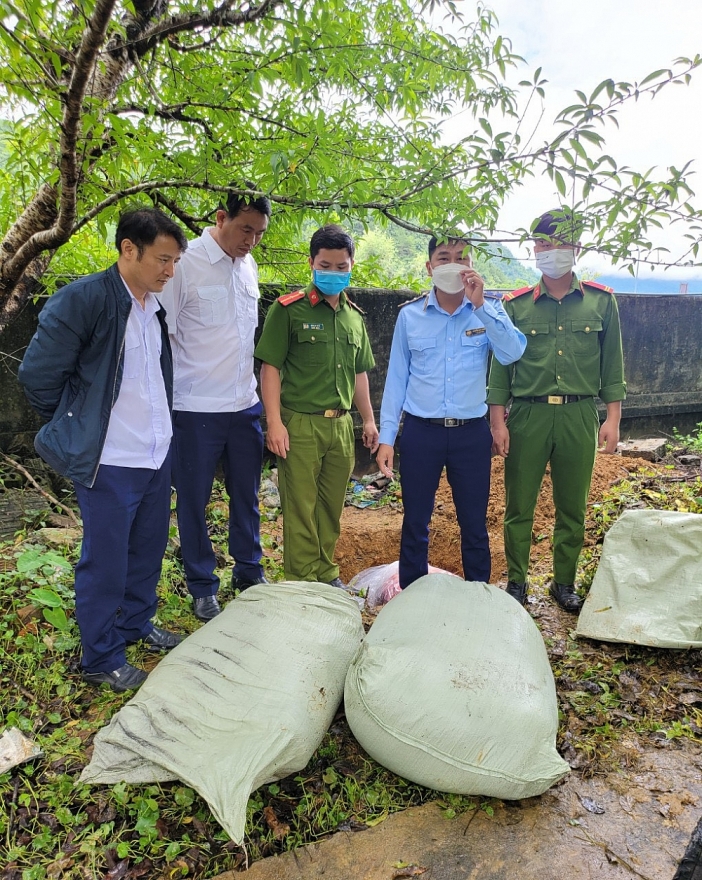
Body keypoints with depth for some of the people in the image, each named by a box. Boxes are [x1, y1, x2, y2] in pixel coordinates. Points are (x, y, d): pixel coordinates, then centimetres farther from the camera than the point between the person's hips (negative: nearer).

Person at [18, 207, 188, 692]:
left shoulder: (156, 306, 7)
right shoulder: (83, 298, -16)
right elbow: (39, 374, -12)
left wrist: (155, 425, 16)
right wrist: (77, 426, -1)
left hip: (158, 453, 7)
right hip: (109, 461, -7)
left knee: (149, 548, 19)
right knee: (105, 561, 6)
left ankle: (137, 623, 41)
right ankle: (102, 660, 24)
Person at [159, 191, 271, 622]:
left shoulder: (249, 265, 9)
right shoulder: (185, 264, -11)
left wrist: (253, 390, 16)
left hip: (245, 404, 6)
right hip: (197, 408, -5)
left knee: (247, 494, 15)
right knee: (194, 501, 7)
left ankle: (249, 570, 33)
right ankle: (203, 587, 24)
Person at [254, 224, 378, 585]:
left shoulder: (355, 316, 13)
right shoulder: (289, 309, -4)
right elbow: (270, 367, -7)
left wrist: (368, 419, 17)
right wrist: (274, 422, -13)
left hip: (341, 425, 5)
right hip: (300, 424, -5)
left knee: (332, 507, 14)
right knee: (301, 509, 2)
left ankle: (326, 575, 29)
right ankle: (302, 582, 16)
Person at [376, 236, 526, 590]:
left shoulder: (489, 309, 2)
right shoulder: (409, 314, 2)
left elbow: (512, 354, -15)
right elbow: (396, 377, 4)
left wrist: (480, 305, -21)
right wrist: (386, 437, 1)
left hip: (471, 432, 0)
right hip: (420, 431, 0)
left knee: (474, 524, 11)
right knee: (415, 523, 10)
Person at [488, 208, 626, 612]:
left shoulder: (602, 301, 6)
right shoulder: (516, 304, 3)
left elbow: (613, 363, 9)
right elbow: (500, 366, 4)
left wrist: (613, 417, 3)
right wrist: (498, 420, -2)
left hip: (579, 416, 1)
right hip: (527, 416, -1)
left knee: (573, 508, 10)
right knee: (519, 506, 6)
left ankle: (565, 583, 27)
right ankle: (517, 581, 22)